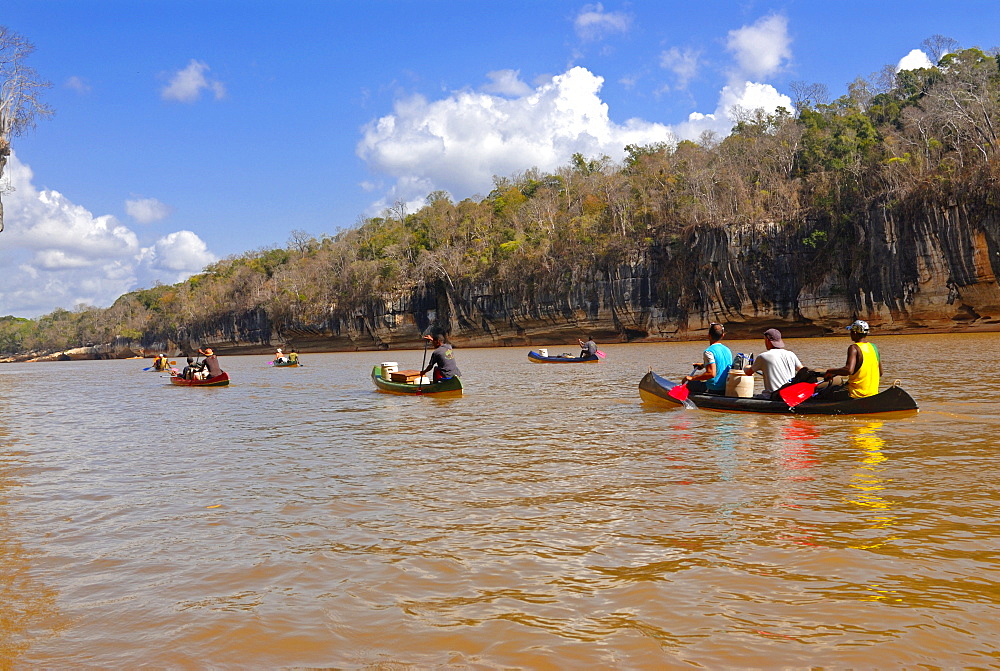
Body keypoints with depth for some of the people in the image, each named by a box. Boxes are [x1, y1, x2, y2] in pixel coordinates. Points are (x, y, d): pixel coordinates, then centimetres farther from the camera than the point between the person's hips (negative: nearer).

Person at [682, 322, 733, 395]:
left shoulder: (708, 352, -19)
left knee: (686, 381, 9)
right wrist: (703, 365, 28)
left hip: (713, 390, -8)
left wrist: (692, 378, -22)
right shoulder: (728, 350, 7)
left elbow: (711, 374, -28)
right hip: (726, 389, 8)